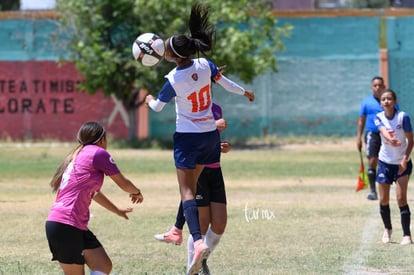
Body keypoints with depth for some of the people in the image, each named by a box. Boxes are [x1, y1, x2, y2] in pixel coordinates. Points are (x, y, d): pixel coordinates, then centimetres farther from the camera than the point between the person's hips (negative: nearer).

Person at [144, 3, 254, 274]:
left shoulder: (174, 81, -20)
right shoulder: (205, 65, -8)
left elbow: (158, 107, -3)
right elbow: (227, 84, 7)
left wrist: (149, 100, 21)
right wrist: (246, 92, 27)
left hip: (188, 137, -6)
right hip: (210, 135, 6)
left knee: (187, 189, -8)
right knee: (193, 184, 21)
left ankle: (198, 241, -27)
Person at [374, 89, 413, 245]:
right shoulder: (378, 118, -8)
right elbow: (384, 131, -29)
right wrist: (390, 139, -52)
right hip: (385, 162, 3)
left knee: (401, 197, -13)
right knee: (383, 199, 5)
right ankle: (387, 229, 28)